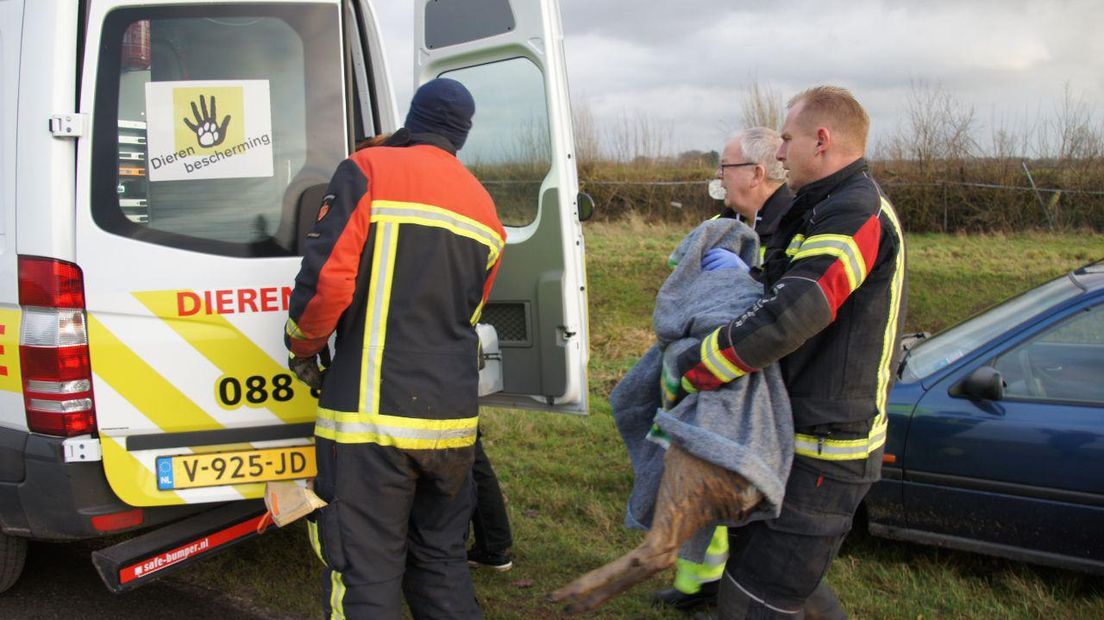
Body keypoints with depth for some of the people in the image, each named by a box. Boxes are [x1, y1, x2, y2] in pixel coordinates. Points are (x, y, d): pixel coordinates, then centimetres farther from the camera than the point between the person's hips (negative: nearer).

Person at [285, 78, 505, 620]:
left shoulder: (369, 171, -3)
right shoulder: (484, 209, 17)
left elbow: (326, 281, -12)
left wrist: (303, 351, 5)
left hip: (370, 417, -6)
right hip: (452, 418, 6)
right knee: (442, 566, 19)